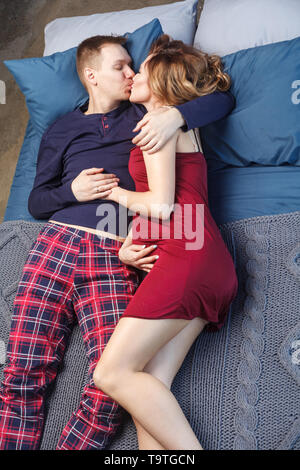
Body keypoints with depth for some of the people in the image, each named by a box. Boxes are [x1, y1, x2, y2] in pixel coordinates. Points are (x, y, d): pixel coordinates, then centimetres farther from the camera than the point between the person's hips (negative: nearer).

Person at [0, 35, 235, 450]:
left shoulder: (144, 114, 20)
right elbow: (36, 202, 21)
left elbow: (223, 101, 12)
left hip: (115, 256, -1)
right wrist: (72, 191, -1)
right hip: (56, 244, 2)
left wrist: (177, 114, -8)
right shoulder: (61, 131, 23)